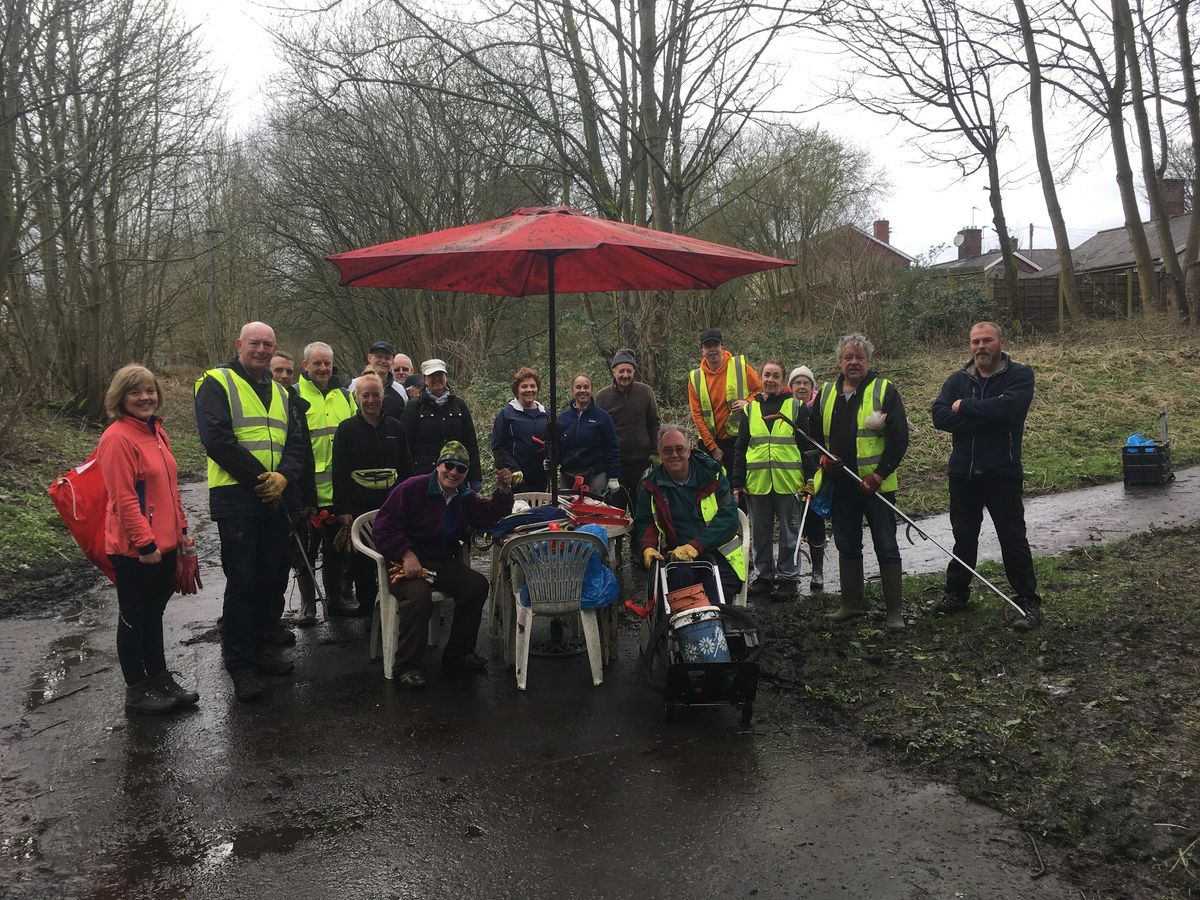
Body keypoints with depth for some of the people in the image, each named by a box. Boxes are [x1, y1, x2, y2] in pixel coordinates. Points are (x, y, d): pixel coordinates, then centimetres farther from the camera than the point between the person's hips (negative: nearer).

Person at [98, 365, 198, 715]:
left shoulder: (156, 432, 10)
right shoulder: (117, 438, -16)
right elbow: (124, 499, -20)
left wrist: (180, 529, 16)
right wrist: (145, 542, -20)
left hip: (164, 543, 8)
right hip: (134, 549, -8)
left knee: (153, 613, 18)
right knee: (134, 618, 5)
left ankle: (160, 680, 30)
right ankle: (136, 691, 18)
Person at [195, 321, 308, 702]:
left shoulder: (280, 392, 17)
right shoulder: (217, 383, -4)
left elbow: (296, 443, 10)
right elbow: (217, 439, -16)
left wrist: (283, 477, -10)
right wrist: (259, 477, -16)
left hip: (274, 499, 7)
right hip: (235, 499, -7)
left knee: (271, 580, 13)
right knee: (242, 582, -3)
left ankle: (254, 649, 27)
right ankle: (239, 663, 8)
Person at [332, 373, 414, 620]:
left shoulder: (395, 427, 9)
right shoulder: (347, 429, 2)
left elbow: (406, 469, 12)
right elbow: (339, 472, -2)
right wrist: (342, 509, -8)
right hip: (360, 504, -2)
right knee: (362, 561, 4)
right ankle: (367, 607, 15)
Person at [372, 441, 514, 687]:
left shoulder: (465, 497, 14)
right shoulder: (412, 488, -9)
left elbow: (490, 516, 6)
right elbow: (384, 524, -14)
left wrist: (503, 491, -11)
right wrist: (406, 555, -24)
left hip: (444, 564, 6)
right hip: (406, 564, -6)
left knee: (477, 584, -15)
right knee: (418, 594, -35)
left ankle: (457, 655, 1)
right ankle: (407, 666, -19)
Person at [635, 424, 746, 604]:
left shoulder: (711, 473, 3)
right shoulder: (651, 484, 9)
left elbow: (729, 516, -6)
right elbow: (644, 522, 16)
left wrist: (695, 546, -19)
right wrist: (648, 547, -8)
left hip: (718, 553, -1)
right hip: (676, 554, 2)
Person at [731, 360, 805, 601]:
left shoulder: (796, 407, 3)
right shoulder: (750, 409, 11)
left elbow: (808, 444, 2)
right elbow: (740, 448, 11)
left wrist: (809, 479, -4)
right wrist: (737, 482, 5)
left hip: (788, 482, -3)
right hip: (757, 482, 3)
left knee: (789, 533, 5)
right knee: (760, 533, 10)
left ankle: (788, 578, 14)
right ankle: (764, 575, 22)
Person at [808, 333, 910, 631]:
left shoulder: (884, 390, -5)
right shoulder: (826, 394, 10)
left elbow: (899, 438, -9)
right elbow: (813, 433, 18)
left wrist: (879, 474, -16)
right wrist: (823, 457, -2)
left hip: (877, 485, -5)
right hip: (839, 484, 5)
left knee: (886, 548, 0)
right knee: (847, 547, 14)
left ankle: (894, 611, 8)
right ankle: (852, 603, 27)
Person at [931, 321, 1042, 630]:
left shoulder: (1019, 375, -3)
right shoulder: (957, 380, 8)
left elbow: (1006, 407, -23)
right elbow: (939, 416, -8)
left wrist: (964, 407, -11)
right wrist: (986, 417, -17)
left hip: (1002, 473, -4)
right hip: (963, 473, 4)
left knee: (1013, 539, 1)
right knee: (964, 537, 16)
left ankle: (1029, 603, 10)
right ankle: (956, 594, 28)